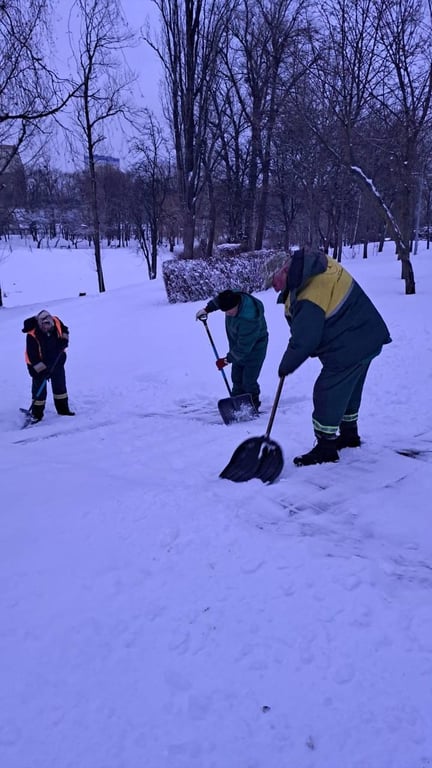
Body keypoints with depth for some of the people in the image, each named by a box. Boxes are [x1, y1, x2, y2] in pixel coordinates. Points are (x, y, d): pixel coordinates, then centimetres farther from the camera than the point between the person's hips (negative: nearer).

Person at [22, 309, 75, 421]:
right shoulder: (32, 335, -30)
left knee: (60, 385, 14)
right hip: (38, 363, -5)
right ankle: (37, 414, 13)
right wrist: (42, 370, -27)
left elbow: (64, 330, 6)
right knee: (39, 390, 0)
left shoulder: (56, 322, -18)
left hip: (56, 360, 5)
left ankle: (63, 409, 29)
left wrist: (64, 340, -13)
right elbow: (32, 356, -26)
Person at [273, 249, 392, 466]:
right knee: (349, 391, 23)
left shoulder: (309, 301, -28)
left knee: (327, 395, -1)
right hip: (367, 338, 10)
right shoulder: (323, 267, 1)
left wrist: (286, 366, -5)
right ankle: (349, 435, 39)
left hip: (348, 349, -10)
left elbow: (303, 342, -20)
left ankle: (326, 448, 8)